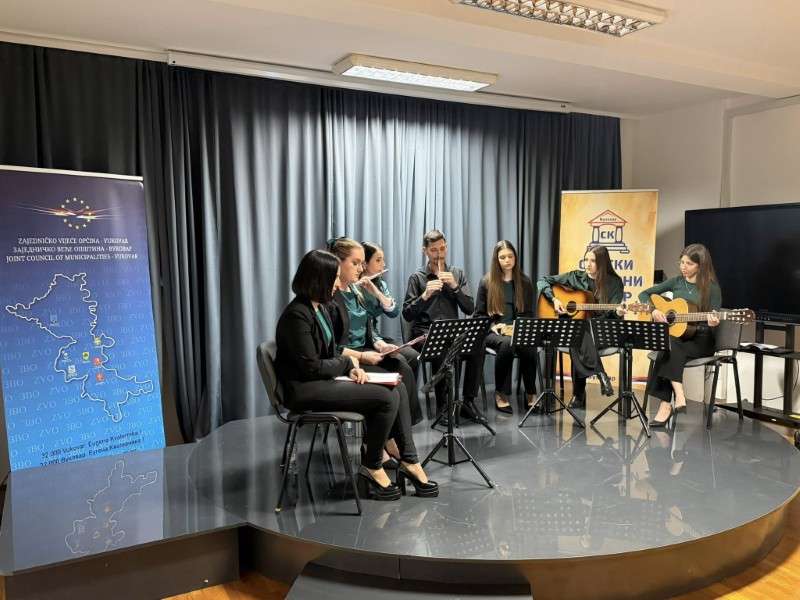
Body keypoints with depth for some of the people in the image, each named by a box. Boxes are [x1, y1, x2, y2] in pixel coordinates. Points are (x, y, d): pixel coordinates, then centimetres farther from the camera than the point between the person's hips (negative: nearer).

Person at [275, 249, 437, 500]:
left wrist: (351, 368, -3)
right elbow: (312, 367, -19)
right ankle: (371, 469, -2)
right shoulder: (296, 315, -17)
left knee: (396, 388, -4)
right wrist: (348, 362, -4)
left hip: (324, 380, 9)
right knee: (386, 398, -19)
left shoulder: (319, 308, 12)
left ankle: (409, 462, -2)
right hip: (305, 390, -9)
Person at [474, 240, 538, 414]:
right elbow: (478, 315, 5)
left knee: (529, 346, -32)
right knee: (506, 344, -36)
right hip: (493, 332, -1)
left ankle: (530, 394, -14)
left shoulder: (525, 282, 9)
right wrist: (494, 326, -12)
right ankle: (500, 394, -20)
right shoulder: (487, 282, 3)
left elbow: (529, 313, 11)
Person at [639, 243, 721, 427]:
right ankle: (679, 394, -35)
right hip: (674, 335, 3)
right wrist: (654, 310, -7)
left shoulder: (712, 288, -3)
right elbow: (644, 294, 11)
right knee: (669, 347, -33)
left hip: (700, 339, -3)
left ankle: (665, 405, -32)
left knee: (670, 347, -34)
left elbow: (714, 319, -3)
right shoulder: (676, 282, 8)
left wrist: (712, 322, -27)